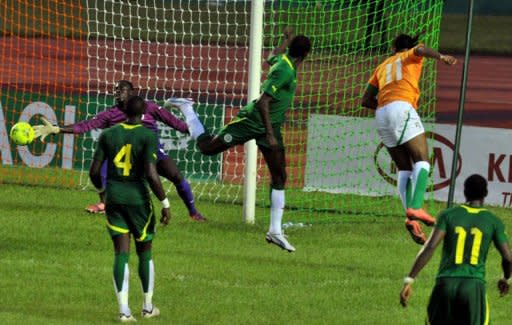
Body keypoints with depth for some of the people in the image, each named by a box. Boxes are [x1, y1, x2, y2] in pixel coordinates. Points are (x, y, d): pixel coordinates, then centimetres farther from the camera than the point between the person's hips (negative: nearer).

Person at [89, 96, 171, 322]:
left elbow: (94, 171, 1)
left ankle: (123, 310, -9)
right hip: (138, 199, -3)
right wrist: (165, 204, -10)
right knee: (145, 251, 16)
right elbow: (151, 174, -19)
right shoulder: (148, 136, -11)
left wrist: (101, 190, 23)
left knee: (121, 253, 3)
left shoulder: (108, 135, 2)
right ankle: (148, 307, 26)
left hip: (113, 199, 3)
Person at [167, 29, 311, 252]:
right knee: (206, 147, 1)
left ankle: (275, 231, 4)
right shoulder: (284, 71, -25)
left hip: (271, 125, 8)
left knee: (280, 177, 2)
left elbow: (273, 57, 27)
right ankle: (186, 109, 27)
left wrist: (286, 42, 44)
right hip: (252, 121, -8)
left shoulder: (283, 59, 1)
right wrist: (269, 134, -32)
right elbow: (263, 102, -30)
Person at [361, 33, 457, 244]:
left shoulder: (382, 66, 31)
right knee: (421, 161, -9)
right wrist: (440, 57, -21)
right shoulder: (410, 57, 19)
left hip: (381, 114, 5)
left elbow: (366, 100, 24)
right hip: (401, 107, -5)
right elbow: (420, 49, -7)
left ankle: (410, 216, -14)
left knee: (404, 168, 5)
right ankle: (416, 207, -30)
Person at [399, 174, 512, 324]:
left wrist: (409, 280, -8)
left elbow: (429, 247, -6)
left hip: (446, 283, 1)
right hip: (474, 284, -1)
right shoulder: (494, 221, 7)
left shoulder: (448, 215, 6)